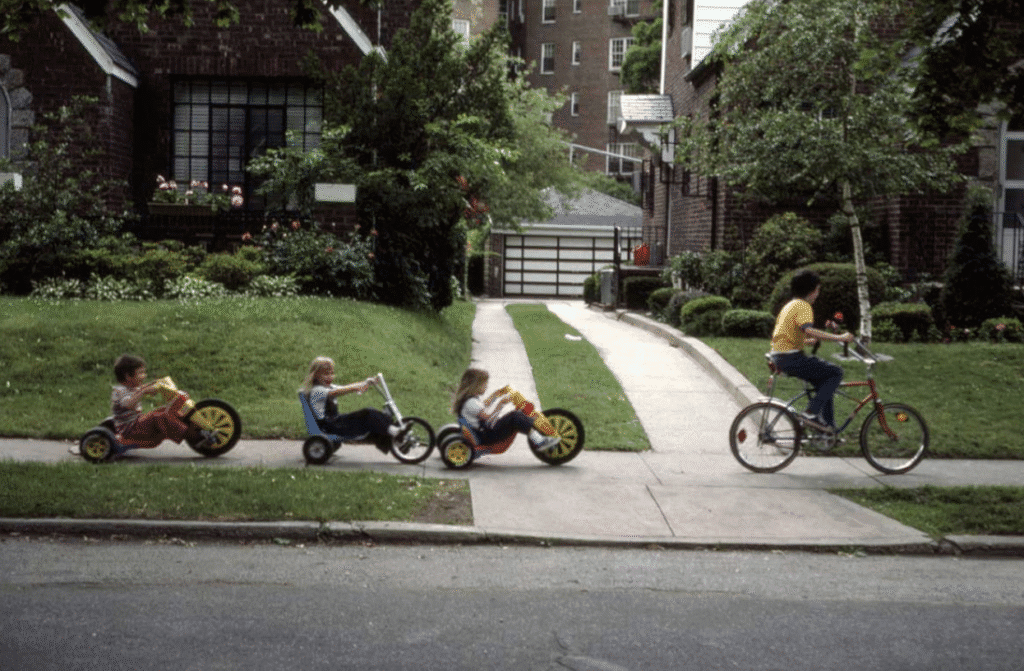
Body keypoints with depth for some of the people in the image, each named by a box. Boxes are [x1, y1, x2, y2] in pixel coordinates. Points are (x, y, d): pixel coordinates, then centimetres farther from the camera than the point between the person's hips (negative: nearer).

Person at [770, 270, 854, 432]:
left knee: (823, 379, 19)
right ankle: (811, 412, -13)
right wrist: (839, 337, -29)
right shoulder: (803, 305, -11)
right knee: (836, 372, -8)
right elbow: (808, 330, -30)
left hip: (779, 357, 10)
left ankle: (828, 426, 18)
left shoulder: (790, 305, 19)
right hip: (790, 358, -10)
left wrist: (807, 341, 34)